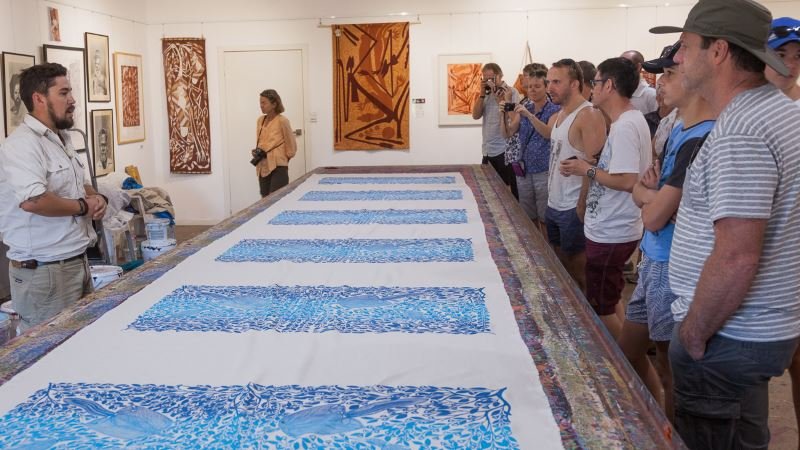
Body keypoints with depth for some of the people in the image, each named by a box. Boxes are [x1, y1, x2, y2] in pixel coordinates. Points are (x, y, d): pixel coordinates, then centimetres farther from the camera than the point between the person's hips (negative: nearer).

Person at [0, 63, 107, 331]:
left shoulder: (61, 140, 14)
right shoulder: (23, 144, -17)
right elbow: (32, 201, -32)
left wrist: (96, 198, 3)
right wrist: (83, 207, -16)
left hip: (78, 262, 9)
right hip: (44, 271, -9)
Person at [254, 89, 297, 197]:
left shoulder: (282, 121, -9)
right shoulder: (260, 121, 11)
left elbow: (291, 145, -3)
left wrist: (281, 158, 5)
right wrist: (256, 152, 5)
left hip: (278, 168, -7)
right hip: (263, 168, 7)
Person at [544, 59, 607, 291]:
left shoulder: (589, 116, -15)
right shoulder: (557, 117, 12)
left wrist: (582, 207, -20)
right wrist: (550, 195, 14)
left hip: (573, 209, -9)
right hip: (553, 206, 9)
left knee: (578, 275, 3)